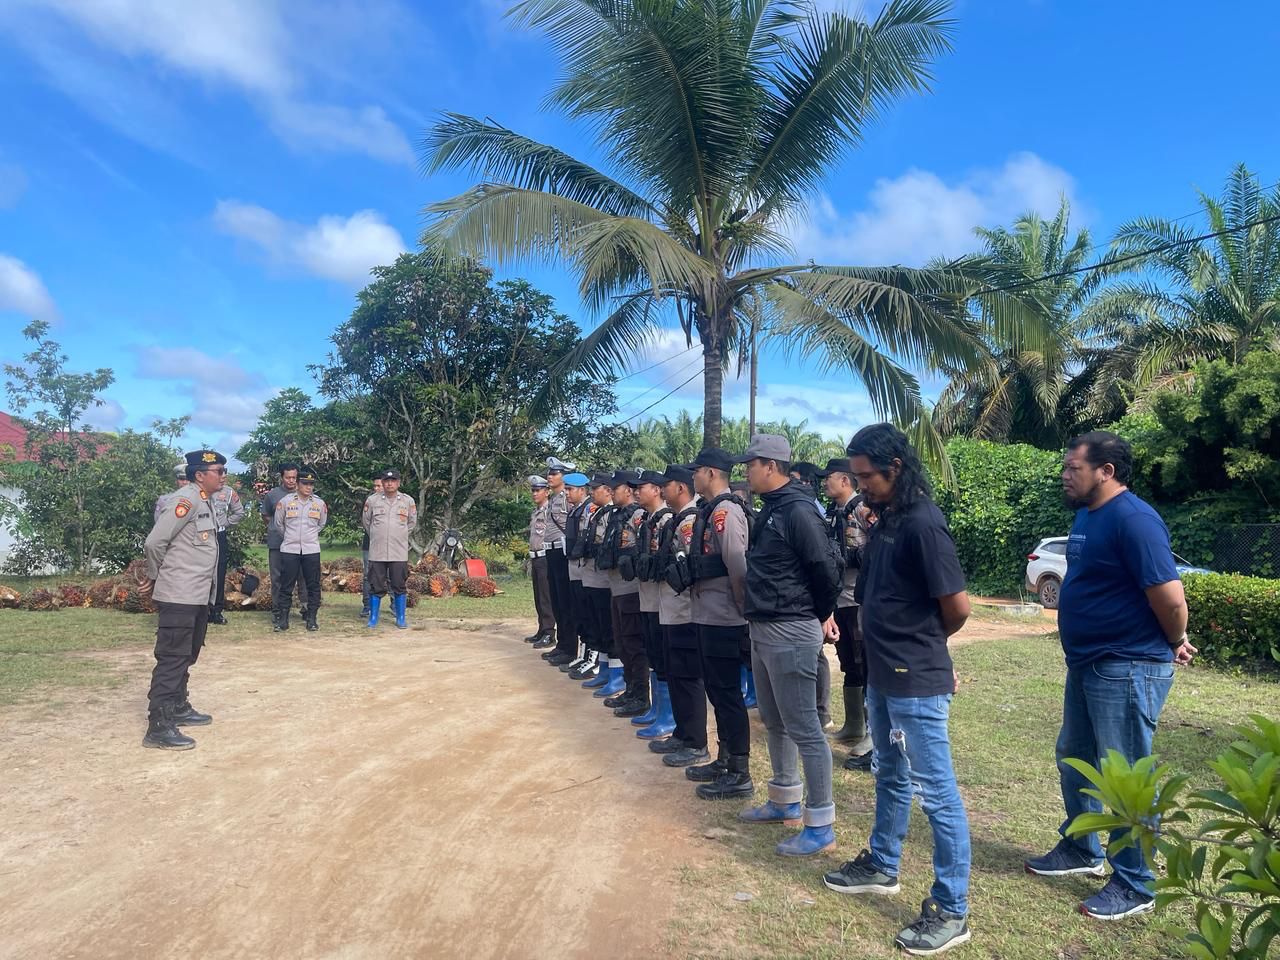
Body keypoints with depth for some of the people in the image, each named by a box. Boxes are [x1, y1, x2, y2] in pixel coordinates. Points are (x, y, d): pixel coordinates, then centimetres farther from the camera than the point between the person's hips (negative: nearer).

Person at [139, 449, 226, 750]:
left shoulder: (204, 502, 14)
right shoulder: (186, 500, -17)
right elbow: (154, 542, -20)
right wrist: (155, 578, -4)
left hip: (198, 596, 10)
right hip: (179, 596, -10)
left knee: (186, 657, 20)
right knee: (172, 658, -7)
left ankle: (178, 708, 33)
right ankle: (159, 727, -4)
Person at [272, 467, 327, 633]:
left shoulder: (320, 504, 2)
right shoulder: (285, 501, -3)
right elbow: (279, 523, 11)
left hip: (312, 550, 1)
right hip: (289, 550, -1)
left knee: (313, 586, 3)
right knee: (286, 586, 2)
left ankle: (311, 619, 12)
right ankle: (282, 619, 9)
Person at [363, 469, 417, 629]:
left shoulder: (408, 501, 3)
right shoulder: (372, 500, 1)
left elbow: (412, 523, 15)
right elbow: (365, 521, 14)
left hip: (399, 553, 0)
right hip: (377, 552, 0)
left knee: (399, 586, 5)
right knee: (376, 586, 5)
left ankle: (401, 618, 14)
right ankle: (373, 618, 16)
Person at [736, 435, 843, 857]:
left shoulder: (797, 511, -18)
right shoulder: (770, 509, 12)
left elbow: (828, 570, -19)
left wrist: (816, 616, -5)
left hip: (790, 633, -10)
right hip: (763, 630, 10)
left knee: (804, 730, -2)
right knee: (775, 723, 20)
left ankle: (820, 826, 9)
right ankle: (785, 801, 36)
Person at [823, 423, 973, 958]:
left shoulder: (922, 524, -19)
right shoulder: (885, 520, 7)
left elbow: (957, 606, -18)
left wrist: (924, 646, -1)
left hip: (917, 683, -9)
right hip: (883, 675, 9)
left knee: (936, 794, 3)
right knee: (891, 777, 23)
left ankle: (951, 911, 16)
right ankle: (882, 866, 41)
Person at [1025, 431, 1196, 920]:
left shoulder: (1133, 519, -22)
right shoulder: (1087, 514, 8)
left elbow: (1170, 598, -23)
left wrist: (1175, 644, -7)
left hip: (1128, 670, -10)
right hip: (1087, 664, 10)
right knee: (1073, 760, 20)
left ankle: (1134, 884, 18)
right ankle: (1080, 850, 37)